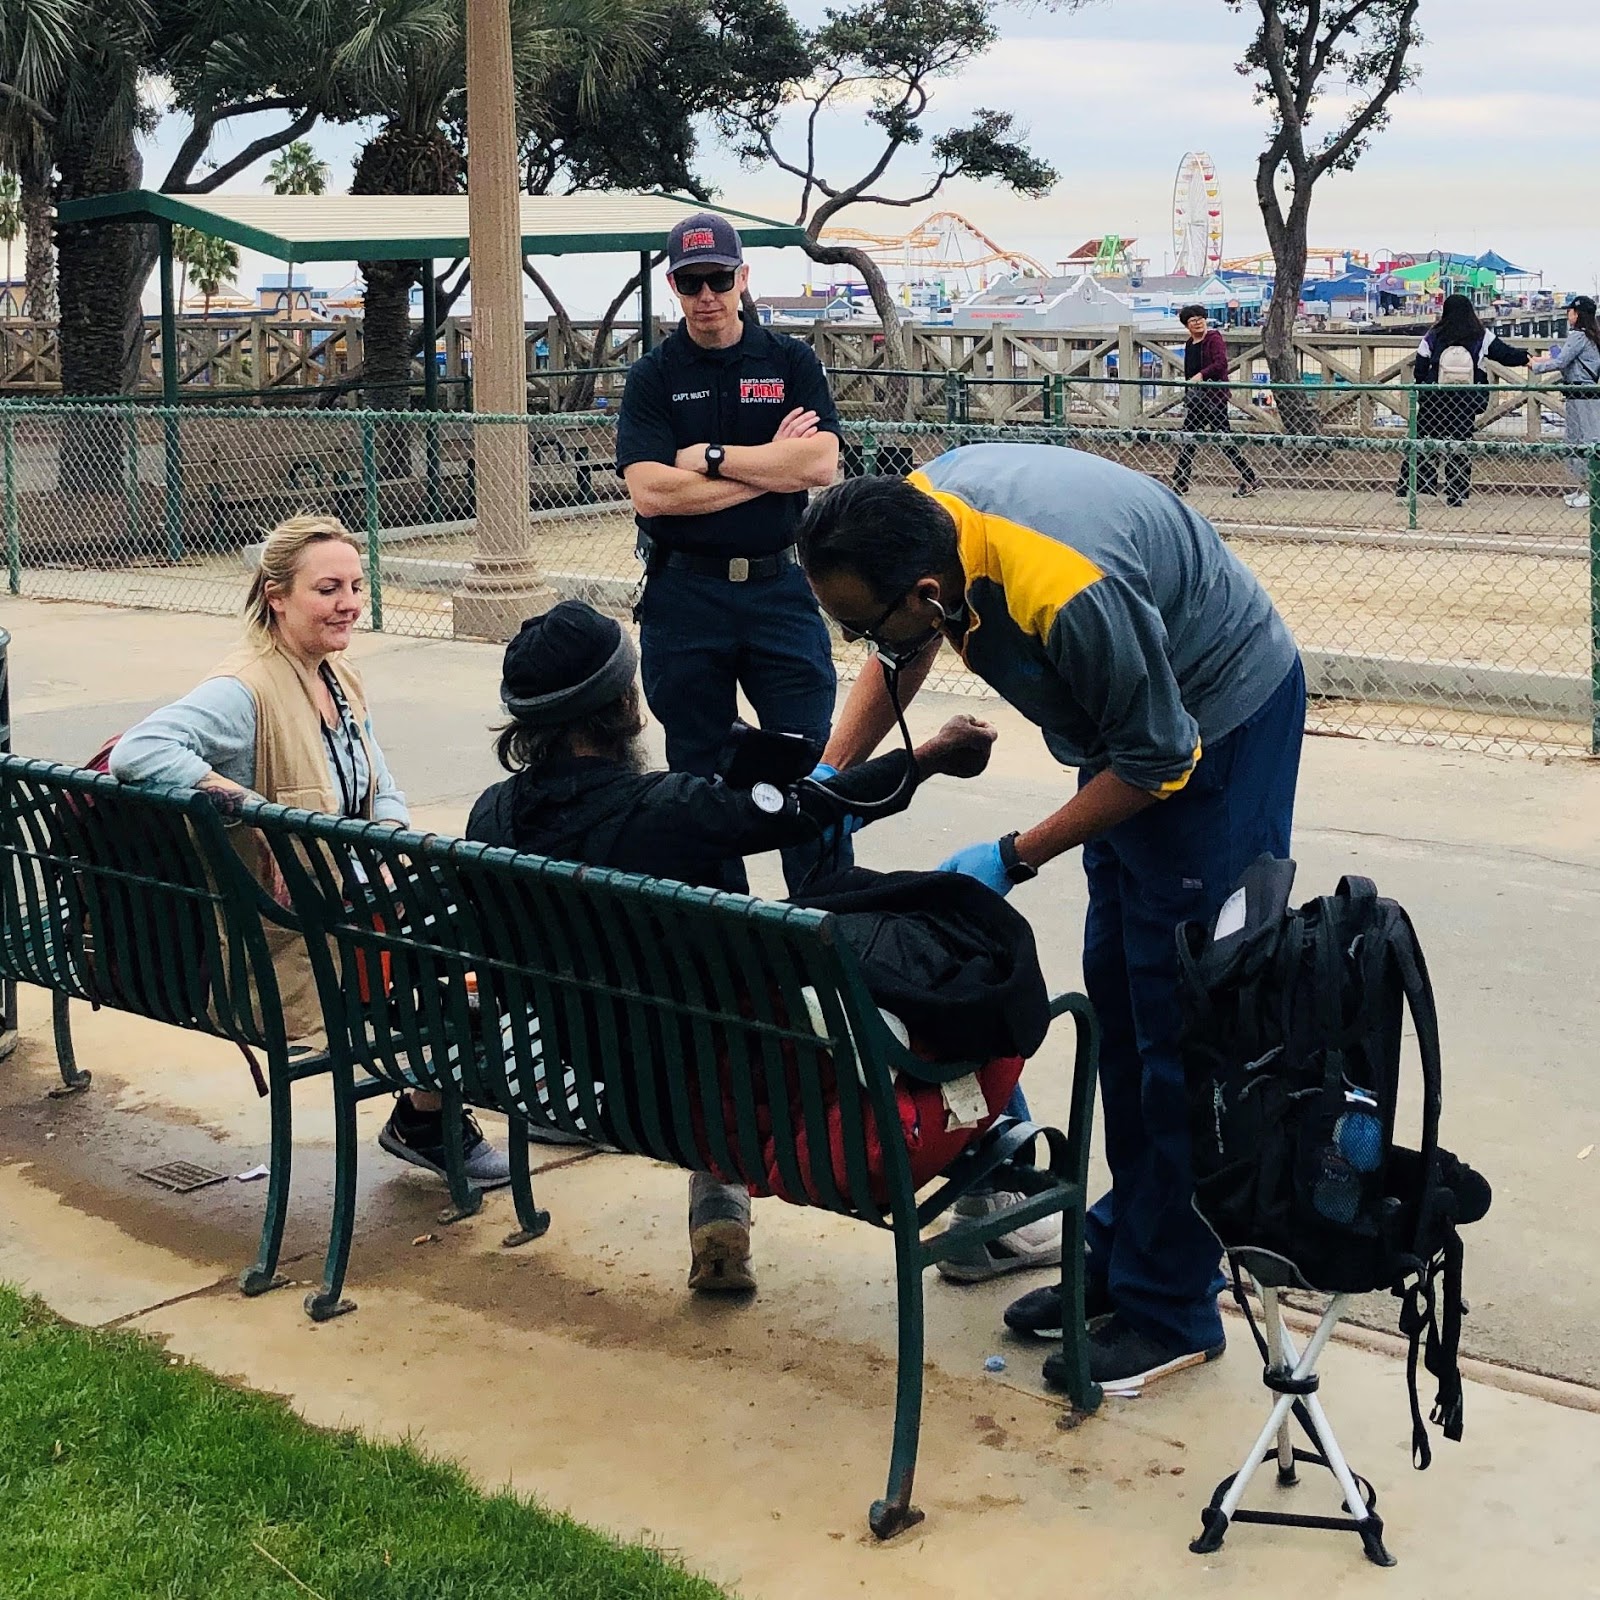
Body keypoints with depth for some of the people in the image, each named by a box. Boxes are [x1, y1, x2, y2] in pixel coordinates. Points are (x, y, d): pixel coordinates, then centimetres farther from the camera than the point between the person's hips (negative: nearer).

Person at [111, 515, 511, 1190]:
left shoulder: (340, 681, 9)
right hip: (289, 950, -8)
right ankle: (425, 1120, 10)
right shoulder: (244, 692, -18)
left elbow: (383, 793, 16)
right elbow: (137, 752, -33)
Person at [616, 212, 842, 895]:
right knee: (699, 769, 8)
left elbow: (820, 464, -10)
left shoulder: (792, 362, 6)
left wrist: (710, 457, -10)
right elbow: (649, 493, -12)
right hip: (683, 599, 0)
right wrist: (769, 468, -9)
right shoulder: (652, 376, 3)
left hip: (782, 588, 0)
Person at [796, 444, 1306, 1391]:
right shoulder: (922, 507, -14)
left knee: (1180, 1021, -7)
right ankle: (1125, 1251, 25)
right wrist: (831, 777, -2)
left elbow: (1157, 764, -24)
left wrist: (1013, 860, -18)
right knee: (1117, 989, 13)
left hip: (1220, 719, -9)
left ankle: (1171, 1311, 1)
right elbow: (904, 655, 8)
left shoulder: (1068, 594, -38)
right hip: (1130, 716, 9)